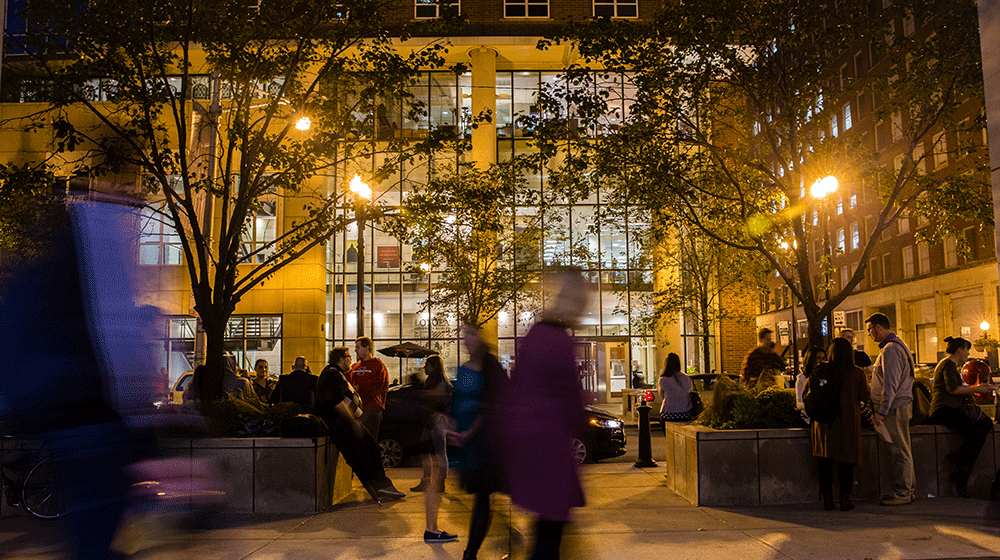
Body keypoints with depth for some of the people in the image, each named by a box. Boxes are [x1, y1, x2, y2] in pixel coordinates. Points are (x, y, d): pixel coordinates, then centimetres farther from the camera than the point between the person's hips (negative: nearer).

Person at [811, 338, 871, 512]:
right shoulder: (857, 373, -7)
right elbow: (865, 397, 0)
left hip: (825, 421, 1)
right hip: (848, 422, -1)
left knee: (825, 460, 8)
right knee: (846, 460, 6)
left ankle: (827, 499, 10)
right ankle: (845, 499, 7)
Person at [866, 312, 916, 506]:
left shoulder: (890, 350, -17)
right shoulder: (896, 345, 17)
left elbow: (890, 386, -21)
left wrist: (881, 412, -20)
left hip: (895, 408, -10)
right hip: (899, 405, 10)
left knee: (900, 451, -5)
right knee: (902, 451, 13)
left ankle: (902, 494, 0)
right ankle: (906, 490, 19)